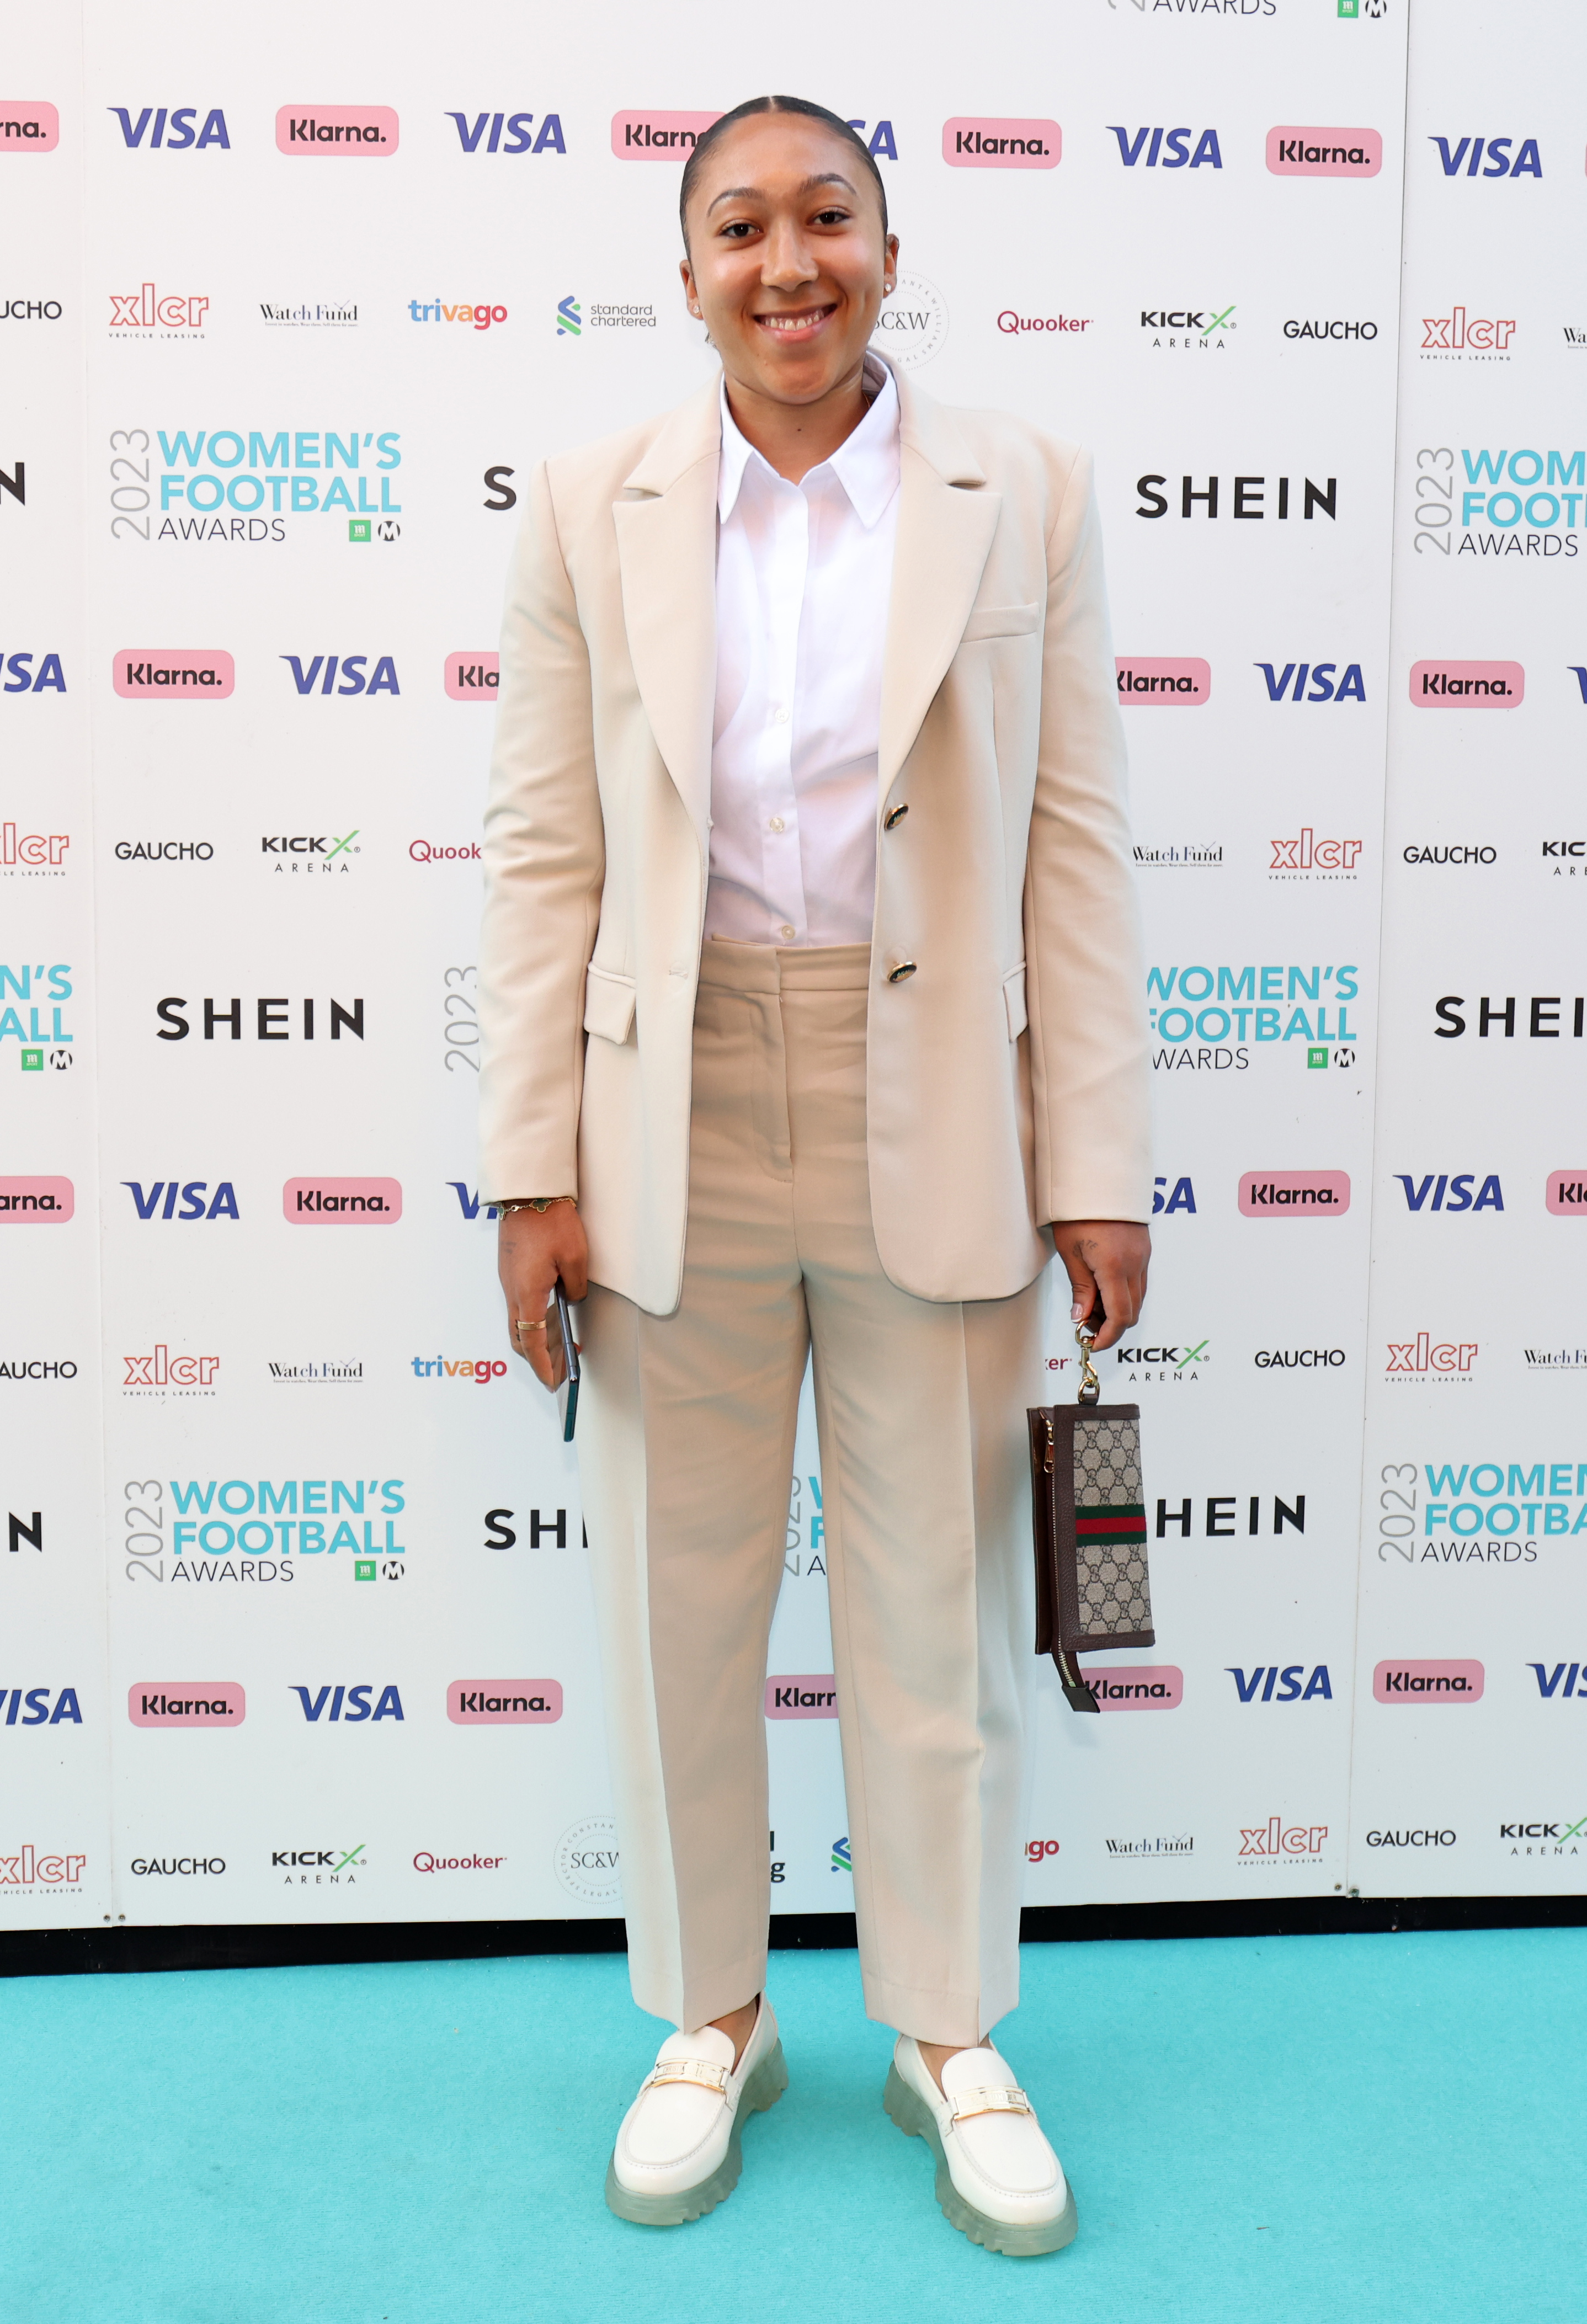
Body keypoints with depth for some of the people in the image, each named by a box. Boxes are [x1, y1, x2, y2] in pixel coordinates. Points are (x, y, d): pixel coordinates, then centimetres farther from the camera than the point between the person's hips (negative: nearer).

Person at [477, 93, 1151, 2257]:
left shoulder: (1023, 493, 3)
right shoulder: (592, 509, 4)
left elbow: (1078, 841, 0)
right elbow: (545, 855, 2)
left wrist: (1097, 1169, -4)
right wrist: (534, 1171, -3)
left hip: (935, 1131, 0)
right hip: (673, 1126, 1)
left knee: (943, 1611, 11)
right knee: (675, 1610, 12)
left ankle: (953, 2035, 33)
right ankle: (709, 2021, 35)